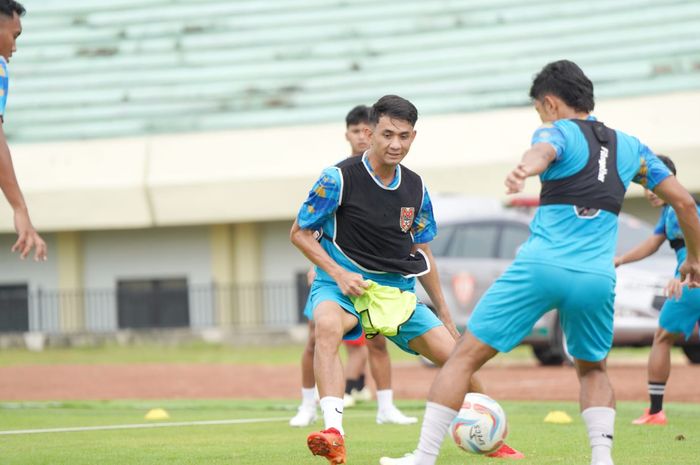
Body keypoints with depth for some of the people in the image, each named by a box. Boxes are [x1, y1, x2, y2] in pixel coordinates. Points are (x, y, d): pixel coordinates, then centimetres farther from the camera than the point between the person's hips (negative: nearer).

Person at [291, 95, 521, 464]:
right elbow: (299, 233, -5)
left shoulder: (415, 188, 5)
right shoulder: (339, 179, -11)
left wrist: (445, 315, 18)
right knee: (328, 325, -39)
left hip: (398, 290, 5)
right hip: (342, 284, -5)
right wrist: (339, 274, -18)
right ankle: (333, 433, -50)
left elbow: (421, 253, 17)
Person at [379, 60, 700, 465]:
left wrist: (525, 169, -44)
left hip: (540, 267, -4)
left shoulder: (559, 132, 6)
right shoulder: (629, 146, 20)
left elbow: (543, 152, -20)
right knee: (593, 370, 27)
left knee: (465, 357, 4)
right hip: (597, 277, 4)